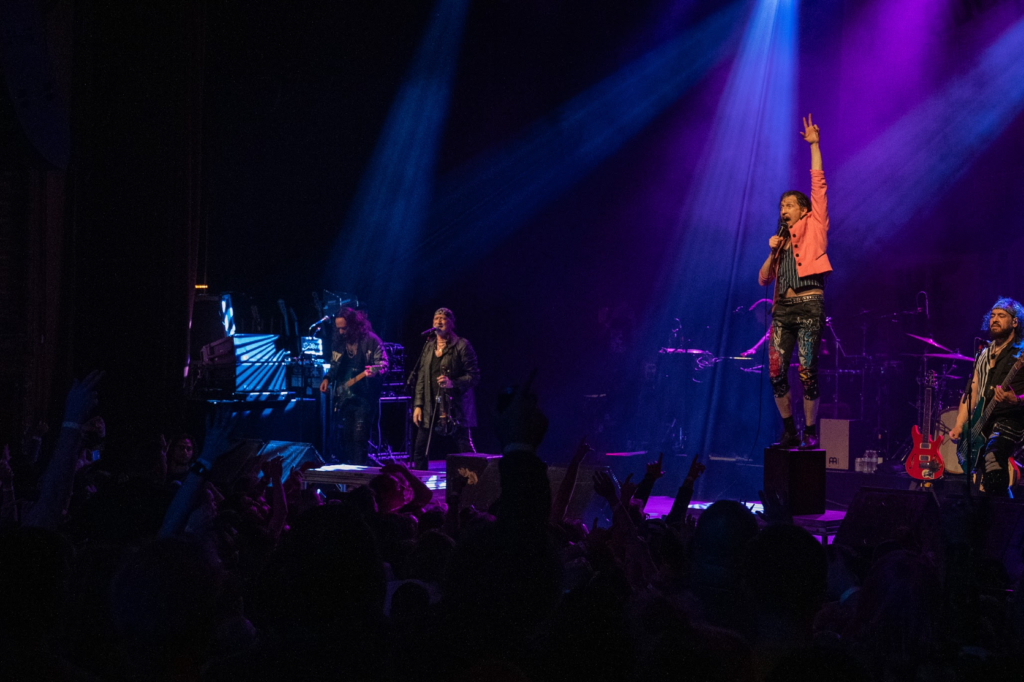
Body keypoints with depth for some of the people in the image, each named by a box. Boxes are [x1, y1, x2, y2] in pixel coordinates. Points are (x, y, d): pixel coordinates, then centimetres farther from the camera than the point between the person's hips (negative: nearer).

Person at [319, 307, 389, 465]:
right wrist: (327, 379, 5)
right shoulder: (338, 343, 10)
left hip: (364, 397, -6)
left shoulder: (370, 340, -7)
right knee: (347, 437, 8)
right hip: (344, 398, 6)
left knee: (359, 437, -11)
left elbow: (383, 363, -9)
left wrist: (374, 370, -30)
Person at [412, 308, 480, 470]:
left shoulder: (462, 345, -3)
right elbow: (421, 378, 16)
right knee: (419, 450, 4)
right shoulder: (428, 346, 14)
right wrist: (418, 405, 9)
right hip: (430, 411, 5)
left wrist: (453, 383, -21)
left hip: (455, 409, -5)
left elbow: (474, 376, -6)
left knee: (465, 451, -6)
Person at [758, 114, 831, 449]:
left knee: (807, 372, -9)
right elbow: (763, 278, 18)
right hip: (783, 308, 5)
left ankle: (810, 432, 2)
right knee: (776, 372, -3)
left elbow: (818, 183, 3)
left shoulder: (813, 226, 9)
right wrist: (772, 253, 3)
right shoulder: (781, 240, 22)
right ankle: (789, 431, 9)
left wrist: (814, 145, 3)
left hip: (809, 306, -5)